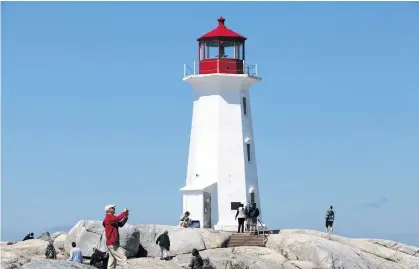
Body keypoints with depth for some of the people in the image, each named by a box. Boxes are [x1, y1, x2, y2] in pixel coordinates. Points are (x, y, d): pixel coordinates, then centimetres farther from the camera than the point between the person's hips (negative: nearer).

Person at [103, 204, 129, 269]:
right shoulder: (109, 217, -11)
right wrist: (124, 212, -17)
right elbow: (117, 218, -30)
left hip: (113, 243, 10)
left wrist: (125, 217, 3)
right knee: (123, 258, -14)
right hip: (113, 243, -10)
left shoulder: (111, 218, 20)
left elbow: (121, 224, 19)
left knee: (112, 261, 9)